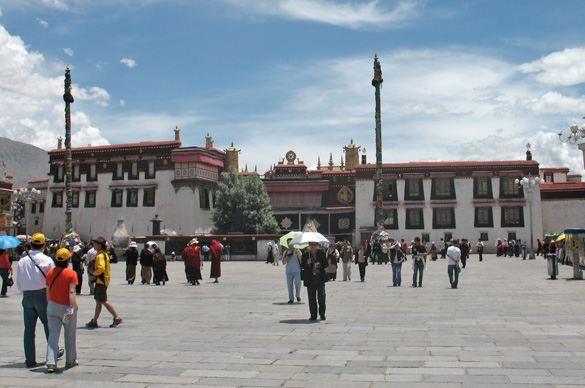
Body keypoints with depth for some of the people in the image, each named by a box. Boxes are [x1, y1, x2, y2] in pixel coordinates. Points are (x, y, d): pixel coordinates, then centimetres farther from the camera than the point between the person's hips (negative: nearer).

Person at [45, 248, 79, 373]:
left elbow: (48, 291, 9)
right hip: (67, 308, -3)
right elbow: (71, 292, -19)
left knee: (53, 335, 2)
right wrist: (72, 307, -24)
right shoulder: (71, 273, -10)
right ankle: (70, 360, 26)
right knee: (70, 335, 13)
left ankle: (51, 363, -9)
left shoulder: (50, 273, 4)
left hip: (52, 306, 3)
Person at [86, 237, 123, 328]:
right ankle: (94, 321, 16)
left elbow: (101, 267, -30)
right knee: (98, 302, 11)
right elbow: (106, 268, 21)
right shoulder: (104, 254, 15)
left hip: (101, 282, -10)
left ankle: (117, 318, -3)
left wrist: (94, 273, -14)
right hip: (101, 281, 10)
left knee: (103, 301, -6)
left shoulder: (100, 255, -17)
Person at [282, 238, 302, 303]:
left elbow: (301, 260, -1)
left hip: (297, 271, -2)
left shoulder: (297, 251, 7)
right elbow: (283, 263, 6)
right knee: (289, 285, 1)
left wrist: (297, 253, -14)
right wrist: (288, 256, -7)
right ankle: (291, 299, 10)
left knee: (297, 284, -11)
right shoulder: (285, 252, 12)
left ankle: (298, 296, 14)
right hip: (289, 271, 2)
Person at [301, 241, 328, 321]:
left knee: (321, 296, -5)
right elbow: (302, 266, 5)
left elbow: (326, 264, 7)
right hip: (310, 278, 1)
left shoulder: (322, 254, 7)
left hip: (320, 277, -1)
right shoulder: (305, 255, 8)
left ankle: (322, 314, 9)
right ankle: (313, 315, 11)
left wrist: (319, 266, -12)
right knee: (311, 298, 3)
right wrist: (307, 263, -15)